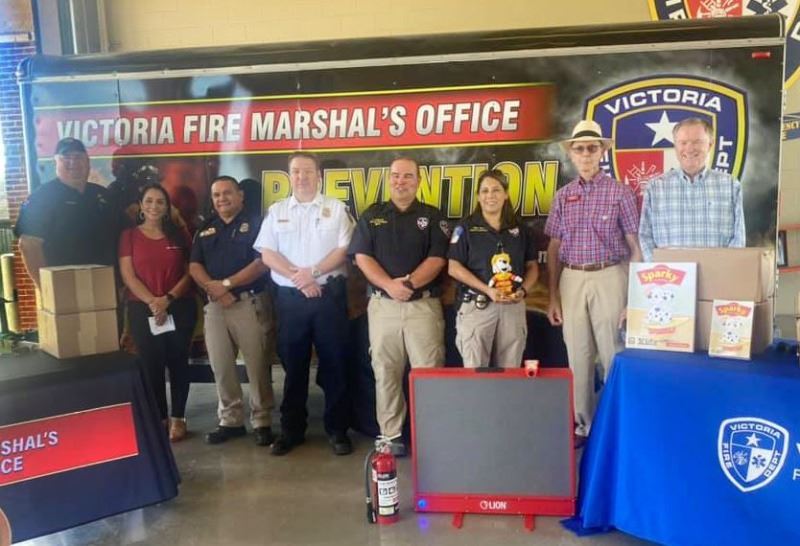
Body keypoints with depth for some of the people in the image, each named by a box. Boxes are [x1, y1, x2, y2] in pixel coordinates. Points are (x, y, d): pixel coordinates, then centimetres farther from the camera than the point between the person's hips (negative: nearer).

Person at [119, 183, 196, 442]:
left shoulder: (180, 234, 6)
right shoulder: (129, 236, 4)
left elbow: (189, 272, 2)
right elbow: (128, 275, -3)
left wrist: (168, 298, -11)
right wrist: (152, 301, -14)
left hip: (180, 308, 1)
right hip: (142, 310, 0)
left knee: (178, 362, 5)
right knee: (150, 364, 5)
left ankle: (178, 417, 16)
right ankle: (159, 417, 17)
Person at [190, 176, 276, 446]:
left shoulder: (255, 223, 2)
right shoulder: (205, 230, 17)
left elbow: (262, 262, -9)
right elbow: (194, 267, 9)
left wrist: (227, 284, -12)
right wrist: (213, 288, -10)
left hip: (251, 303, -5)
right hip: (214, 305, 5)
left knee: (257, 366, -2)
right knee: (221, 367, 7)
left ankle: (262, 422, 9)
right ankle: (230, 420, 19)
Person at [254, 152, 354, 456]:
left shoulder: (336, 209, 5)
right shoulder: (276, 211, 10)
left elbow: (343, 250, -3)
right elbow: (267, 254, 2)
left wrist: (312, 272, -14)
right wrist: (298, 278, -10)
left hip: (329, 294, -1)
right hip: (290, 296, 2)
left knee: (334, 362, 2)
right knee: (293, 364, 8)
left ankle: (337, 429, 13)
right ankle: (291, 430, 19)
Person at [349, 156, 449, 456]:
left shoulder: (432, 217, 7)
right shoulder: (371, 216, 10)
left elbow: (437, 259, -2)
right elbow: (362, 257, 0)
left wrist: (410, 282, -17)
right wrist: (389, 284, -15)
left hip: (424, 304, -1)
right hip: (383, 304, 2)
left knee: (429, 372, -3)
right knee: (386, 373, 5)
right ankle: (390, 435, 15)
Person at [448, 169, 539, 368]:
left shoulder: (520, 229, 11)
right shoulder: (467, 227, 0)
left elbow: (532, 266, 13)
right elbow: (454, 268, -7)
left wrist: (523, 290, -8)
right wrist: (488, 290, -16)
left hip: (513, 306, 3)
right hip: (477, 306, -3)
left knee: (510, 371, 8)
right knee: (475, 370, 0)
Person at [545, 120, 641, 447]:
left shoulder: (619, 192, -1)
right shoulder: (563, 196, 9)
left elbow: (635, 246, -1)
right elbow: (554, 248, 9)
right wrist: (553, 296, 5)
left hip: (609, 278, -3)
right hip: (572, 280, 3)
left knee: (612, 354, 2)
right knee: (577, 355, 8)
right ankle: (582, 425, 19)